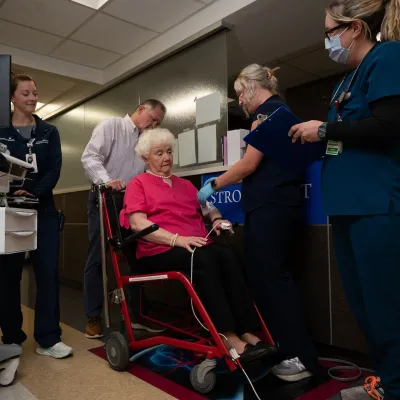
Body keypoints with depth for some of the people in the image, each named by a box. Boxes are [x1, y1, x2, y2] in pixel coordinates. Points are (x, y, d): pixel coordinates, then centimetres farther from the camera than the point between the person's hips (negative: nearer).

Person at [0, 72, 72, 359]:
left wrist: (33, 193, -17)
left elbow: (54, 170, -1)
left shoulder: (49, 132, 10)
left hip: (43, 210, 1)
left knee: (48, 272, -2)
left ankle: (48, 339, 5)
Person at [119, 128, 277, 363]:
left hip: (196, 246, 5)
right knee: (205, 260, -34)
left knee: (227, 256, -27)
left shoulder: (184, 184, 26)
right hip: (160, 251, -4)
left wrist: (216, 218, 0)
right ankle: (229, 337, -32)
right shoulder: (138, 184, 8)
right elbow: (137, 223, -7)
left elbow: (206, 205, 26)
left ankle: (247, 332, -29)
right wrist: (176, 239, -19)